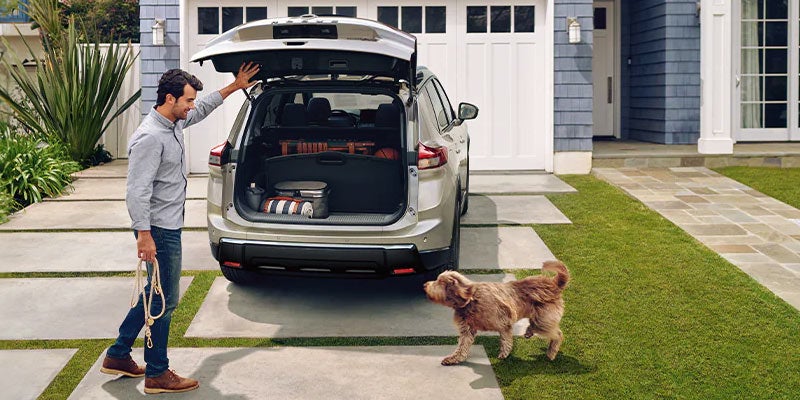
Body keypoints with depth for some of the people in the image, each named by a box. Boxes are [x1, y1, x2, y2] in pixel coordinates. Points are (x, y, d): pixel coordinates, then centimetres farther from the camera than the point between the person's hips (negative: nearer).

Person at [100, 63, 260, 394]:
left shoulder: (175, 124, 7)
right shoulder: (150, 137, -21)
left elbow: (203, 109, 30)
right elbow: (137, 191, -25)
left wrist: (234, 87, 32)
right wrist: (144, 235, -27)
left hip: (169, 227, 10)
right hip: (159, 230, -10)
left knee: (155, 294, 19)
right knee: (164, 301, -1)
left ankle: (118, 356, 29)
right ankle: (157, 374, 10)